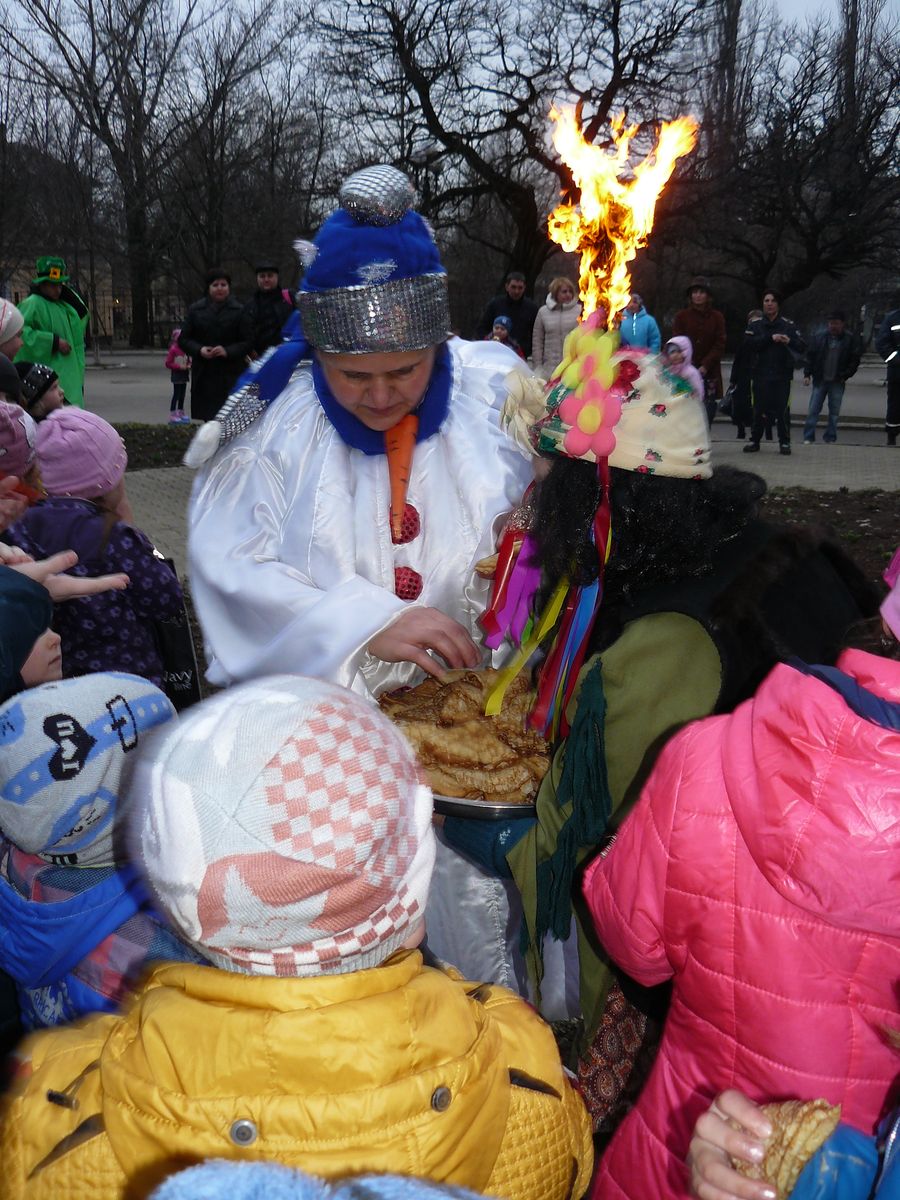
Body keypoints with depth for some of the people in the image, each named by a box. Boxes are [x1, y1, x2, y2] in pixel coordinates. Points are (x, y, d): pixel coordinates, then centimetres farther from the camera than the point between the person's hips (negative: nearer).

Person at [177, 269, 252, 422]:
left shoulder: (238, 312, 2)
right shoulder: (195, 310, 7)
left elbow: (248, 341, -1)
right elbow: (183, 339, 8)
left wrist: (228, 351, -17)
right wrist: (199, 350, -11)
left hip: (230, 376, -2)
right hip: (204, 375, 2)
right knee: (208, 417, 5)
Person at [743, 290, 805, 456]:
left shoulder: (788, 325, 7)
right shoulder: (756, 325, 10)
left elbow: (801, 348, 0)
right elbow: (751, 343, -8)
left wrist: (789, 341, -20)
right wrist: (771, 338, -16)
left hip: (782, 375, -1)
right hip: (761, 373, 1)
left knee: (783, 409, -4)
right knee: (759, 409, 2)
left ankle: (784, 442, 5)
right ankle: (754, 440, 13)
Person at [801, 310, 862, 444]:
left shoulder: (851, 339, -1)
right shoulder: (820, 337, 1)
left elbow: (855, 360, 2)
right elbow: (810, 356, 5)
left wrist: (845, 376, -5)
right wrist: (807, 374, -1)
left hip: (837, 382, 0)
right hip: (820, 380, 0)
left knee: (834, 411, 6)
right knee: (813, 410, -2)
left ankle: (830, 438, 14)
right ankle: (808, 437, 1)